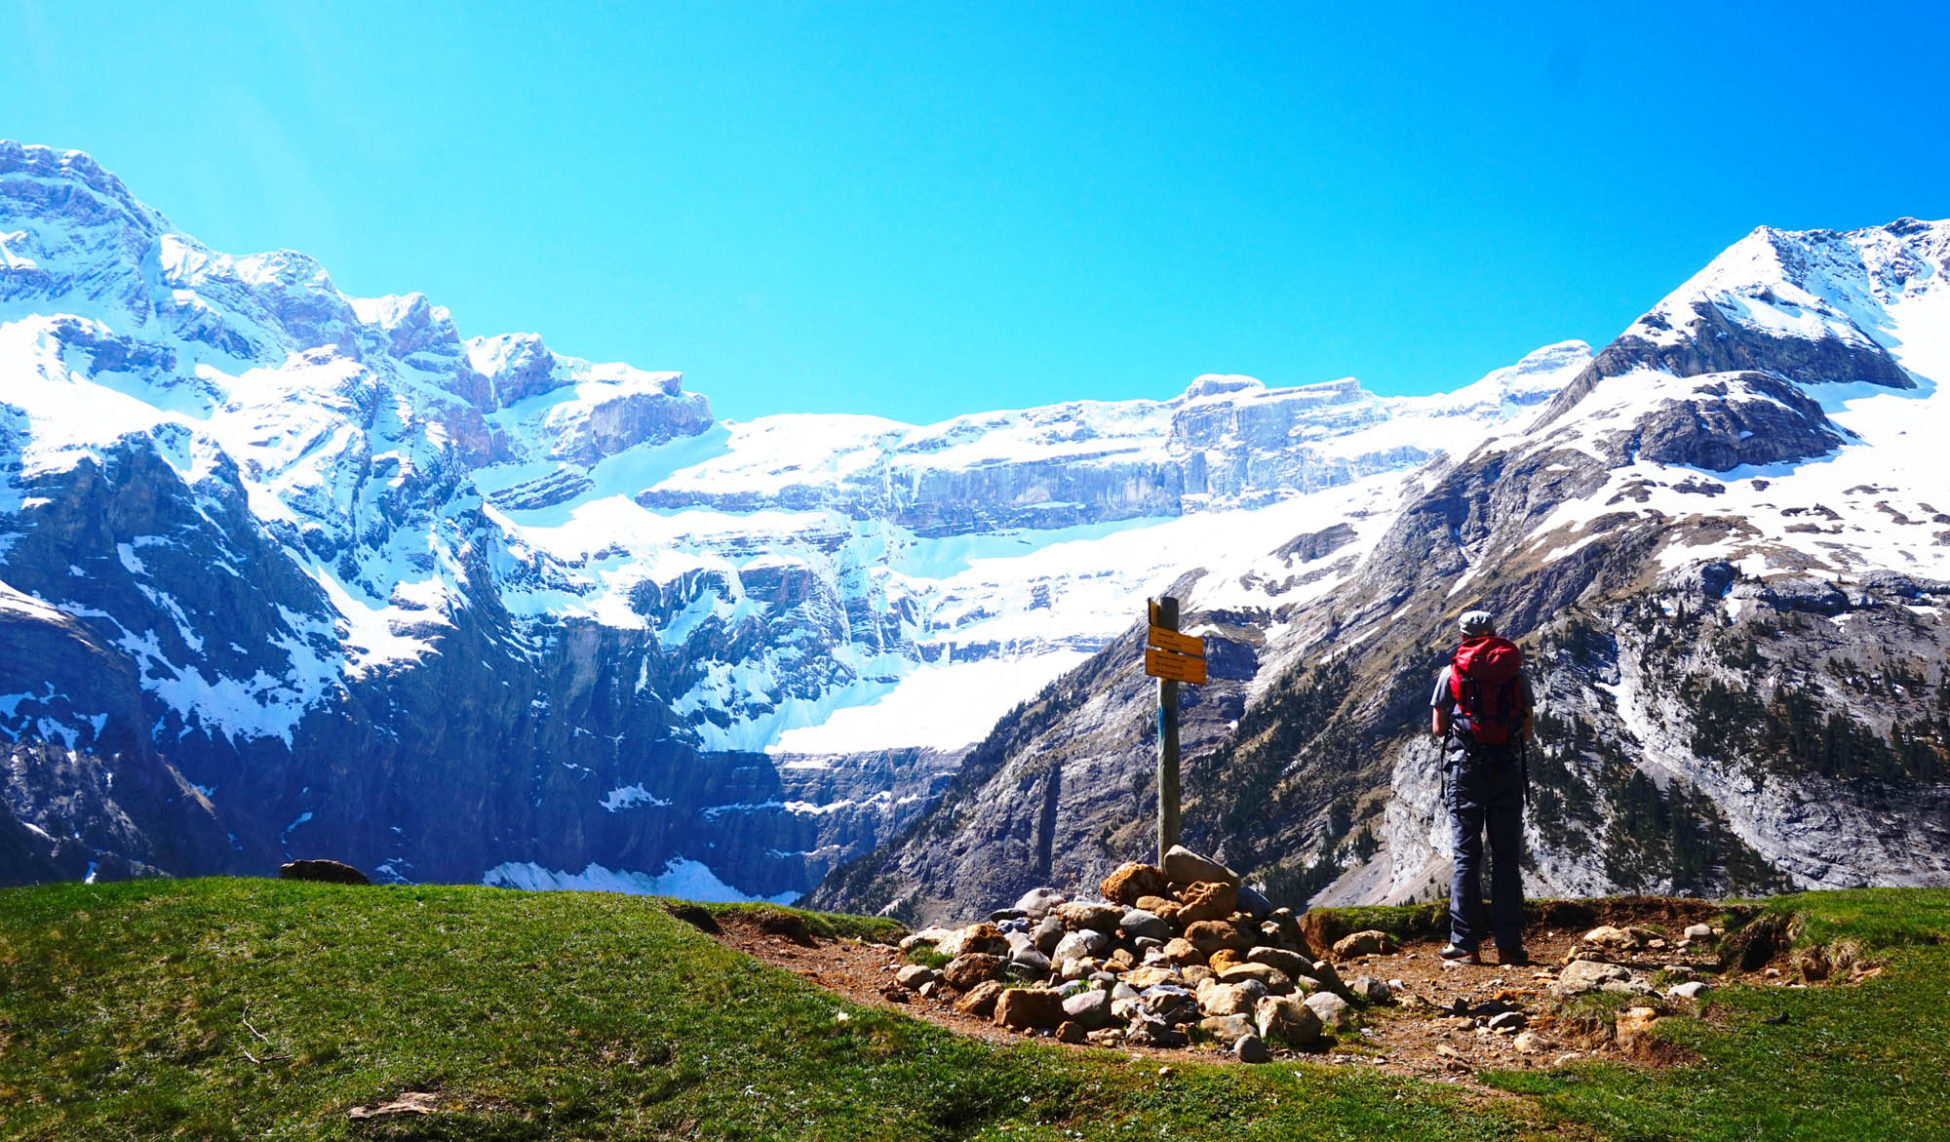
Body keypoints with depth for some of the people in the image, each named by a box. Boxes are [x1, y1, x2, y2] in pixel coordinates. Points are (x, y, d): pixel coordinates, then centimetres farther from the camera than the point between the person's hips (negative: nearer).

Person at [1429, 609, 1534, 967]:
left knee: (1466, 858, 1)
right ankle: (1509, 945, 6)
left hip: (1465, 768, -1)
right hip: (1509, 769, 1)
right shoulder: (1518, 674, 6)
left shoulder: (1451, 673, 1)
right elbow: (1527, 732, 8)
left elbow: (1438, 729, 4)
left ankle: (1464, 944, -2)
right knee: (1507, 859, 6)